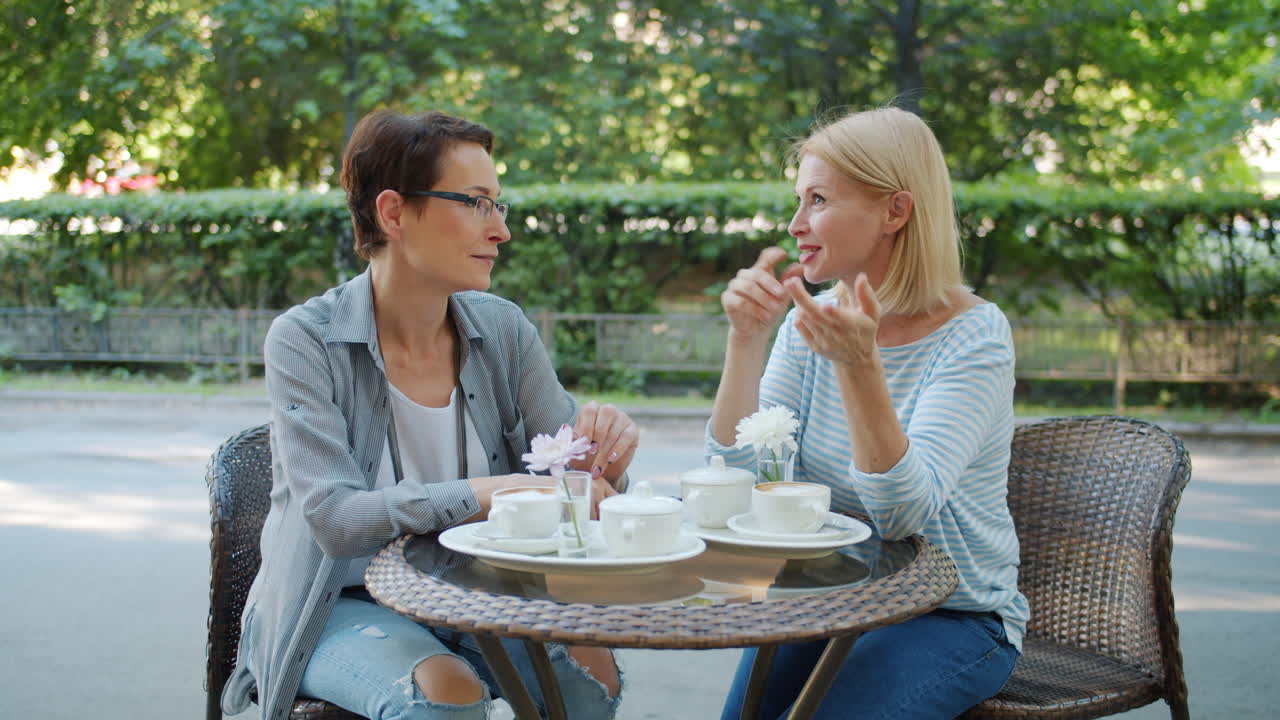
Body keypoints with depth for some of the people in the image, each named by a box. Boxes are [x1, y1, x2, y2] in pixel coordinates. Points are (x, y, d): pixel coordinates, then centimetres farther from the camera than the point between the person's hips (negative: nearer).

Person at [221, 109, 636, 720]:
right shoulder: (306, 342, -14)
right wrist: (495, 494, -36)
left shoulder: (502, 331, -2)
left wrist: (598, 461, -26)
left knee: (587, 668, -22)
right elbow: (335, 517, -25)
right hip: (342, 606, -3)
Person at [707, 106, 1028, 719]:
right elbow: (737, 476, -8)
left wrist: (860, 366, -38)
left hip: (953, 619, -4)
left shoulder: (973, 335, -16)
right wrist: (746, 340, -18)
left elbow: (903, 512, -27)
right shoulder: (812, 322, 1)